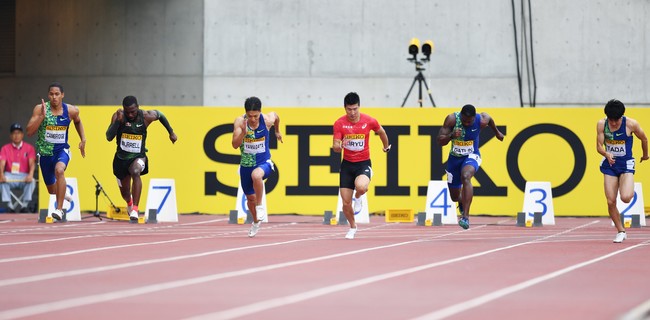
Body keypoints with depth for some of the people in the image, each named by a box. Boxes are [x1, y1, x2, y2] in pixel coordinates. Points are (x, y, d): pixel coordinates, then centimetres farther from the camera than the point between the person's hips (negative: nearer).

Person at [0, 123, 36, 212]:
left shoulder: (29, 148, 7)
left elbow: (32, 163, -7)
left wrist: (30, 175, -29)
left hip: (24, 176, 0)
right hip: (10, 176, 1)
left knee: (31, 181, -33)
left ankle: (25, 204, -32)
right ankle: (9, 204, -33)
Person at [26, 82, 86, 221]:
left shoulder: (71, 110, -7)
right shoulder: (40, 109, -13)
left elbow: (77, 121, 18)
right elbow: (29, 132, -19)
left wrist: (83, 139, 10)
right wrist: (42, 116, -29)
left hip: (62, 150, -1)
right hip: (45, 151, 1)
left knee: (59, 170, -36)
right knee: (52, 189, 16)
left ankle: (59, 209, -34)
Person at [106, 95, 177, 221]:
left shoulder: (146, 116, -14)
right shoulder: (118, 116, -16)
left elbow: (160, 115, 9)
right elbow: (109, 137, -25)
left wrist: (171, 132, 14)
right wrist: (118, 121, -37)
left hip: (138, 157, -2)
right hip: (121, 158, 2)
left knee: (135, 172, -37)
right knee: (124, 192, 17)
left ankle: (135, 209, -38)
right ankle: (130, 204, 56)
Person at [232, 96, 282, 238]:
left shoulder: (268, 120, -16)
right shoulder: (239, 121, -17)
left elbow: (276, 115, 10)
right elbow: (235, 145, -23)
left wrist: (277, 131, 23)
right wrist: (243, 132, -39)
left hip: (264, 162, -2)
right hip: (246, 164, 2)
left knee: (256, 175, -38)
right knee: (250, 197, 15)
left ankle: (260, 206, -15)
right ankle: (256, 222, 46)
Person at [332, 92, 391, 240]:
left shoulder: (369, 121, -10)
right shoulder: (339, 123, -9)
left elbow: (381, 132, 12)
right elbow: (335, 147, -9)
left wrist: (386, 146, 28)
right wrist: (340, 146, -32)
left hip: (363, 163, -2)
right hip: (347, 164, 2)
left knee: (361, 186, -35)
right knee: (345, 203, 0)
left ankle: (358, 198, 4)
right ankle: (353, 227, 30)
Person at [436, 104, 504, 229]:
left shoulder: (482, 120, -18)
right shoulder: (452, 119, -20)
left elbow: (490, 119, 8)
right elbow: (440, 141, -21)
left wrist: (497, 132, 25)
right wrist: (451, 135, -41)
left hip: (471, 156, -2)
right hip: (454, 157, 2)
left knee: (466, 176, -36)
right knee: (455, 197, 11)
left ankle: (465, 217, -42)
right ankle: (462, 202, 53)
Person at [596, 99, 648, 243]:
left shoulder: (631, 124, -15)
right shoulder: (601, 124, -9)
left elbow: (644, 139, 3)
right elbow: (599, 146, -7)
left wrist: (645, 155, 18)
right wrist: (606, 154, -29)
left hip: (626, 164, -3)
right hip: (609, 164, 3)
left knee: (626, 198, -22)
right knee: (610, 202, -4)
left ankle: (630, 190, 17)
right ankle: (621, 231, 14)